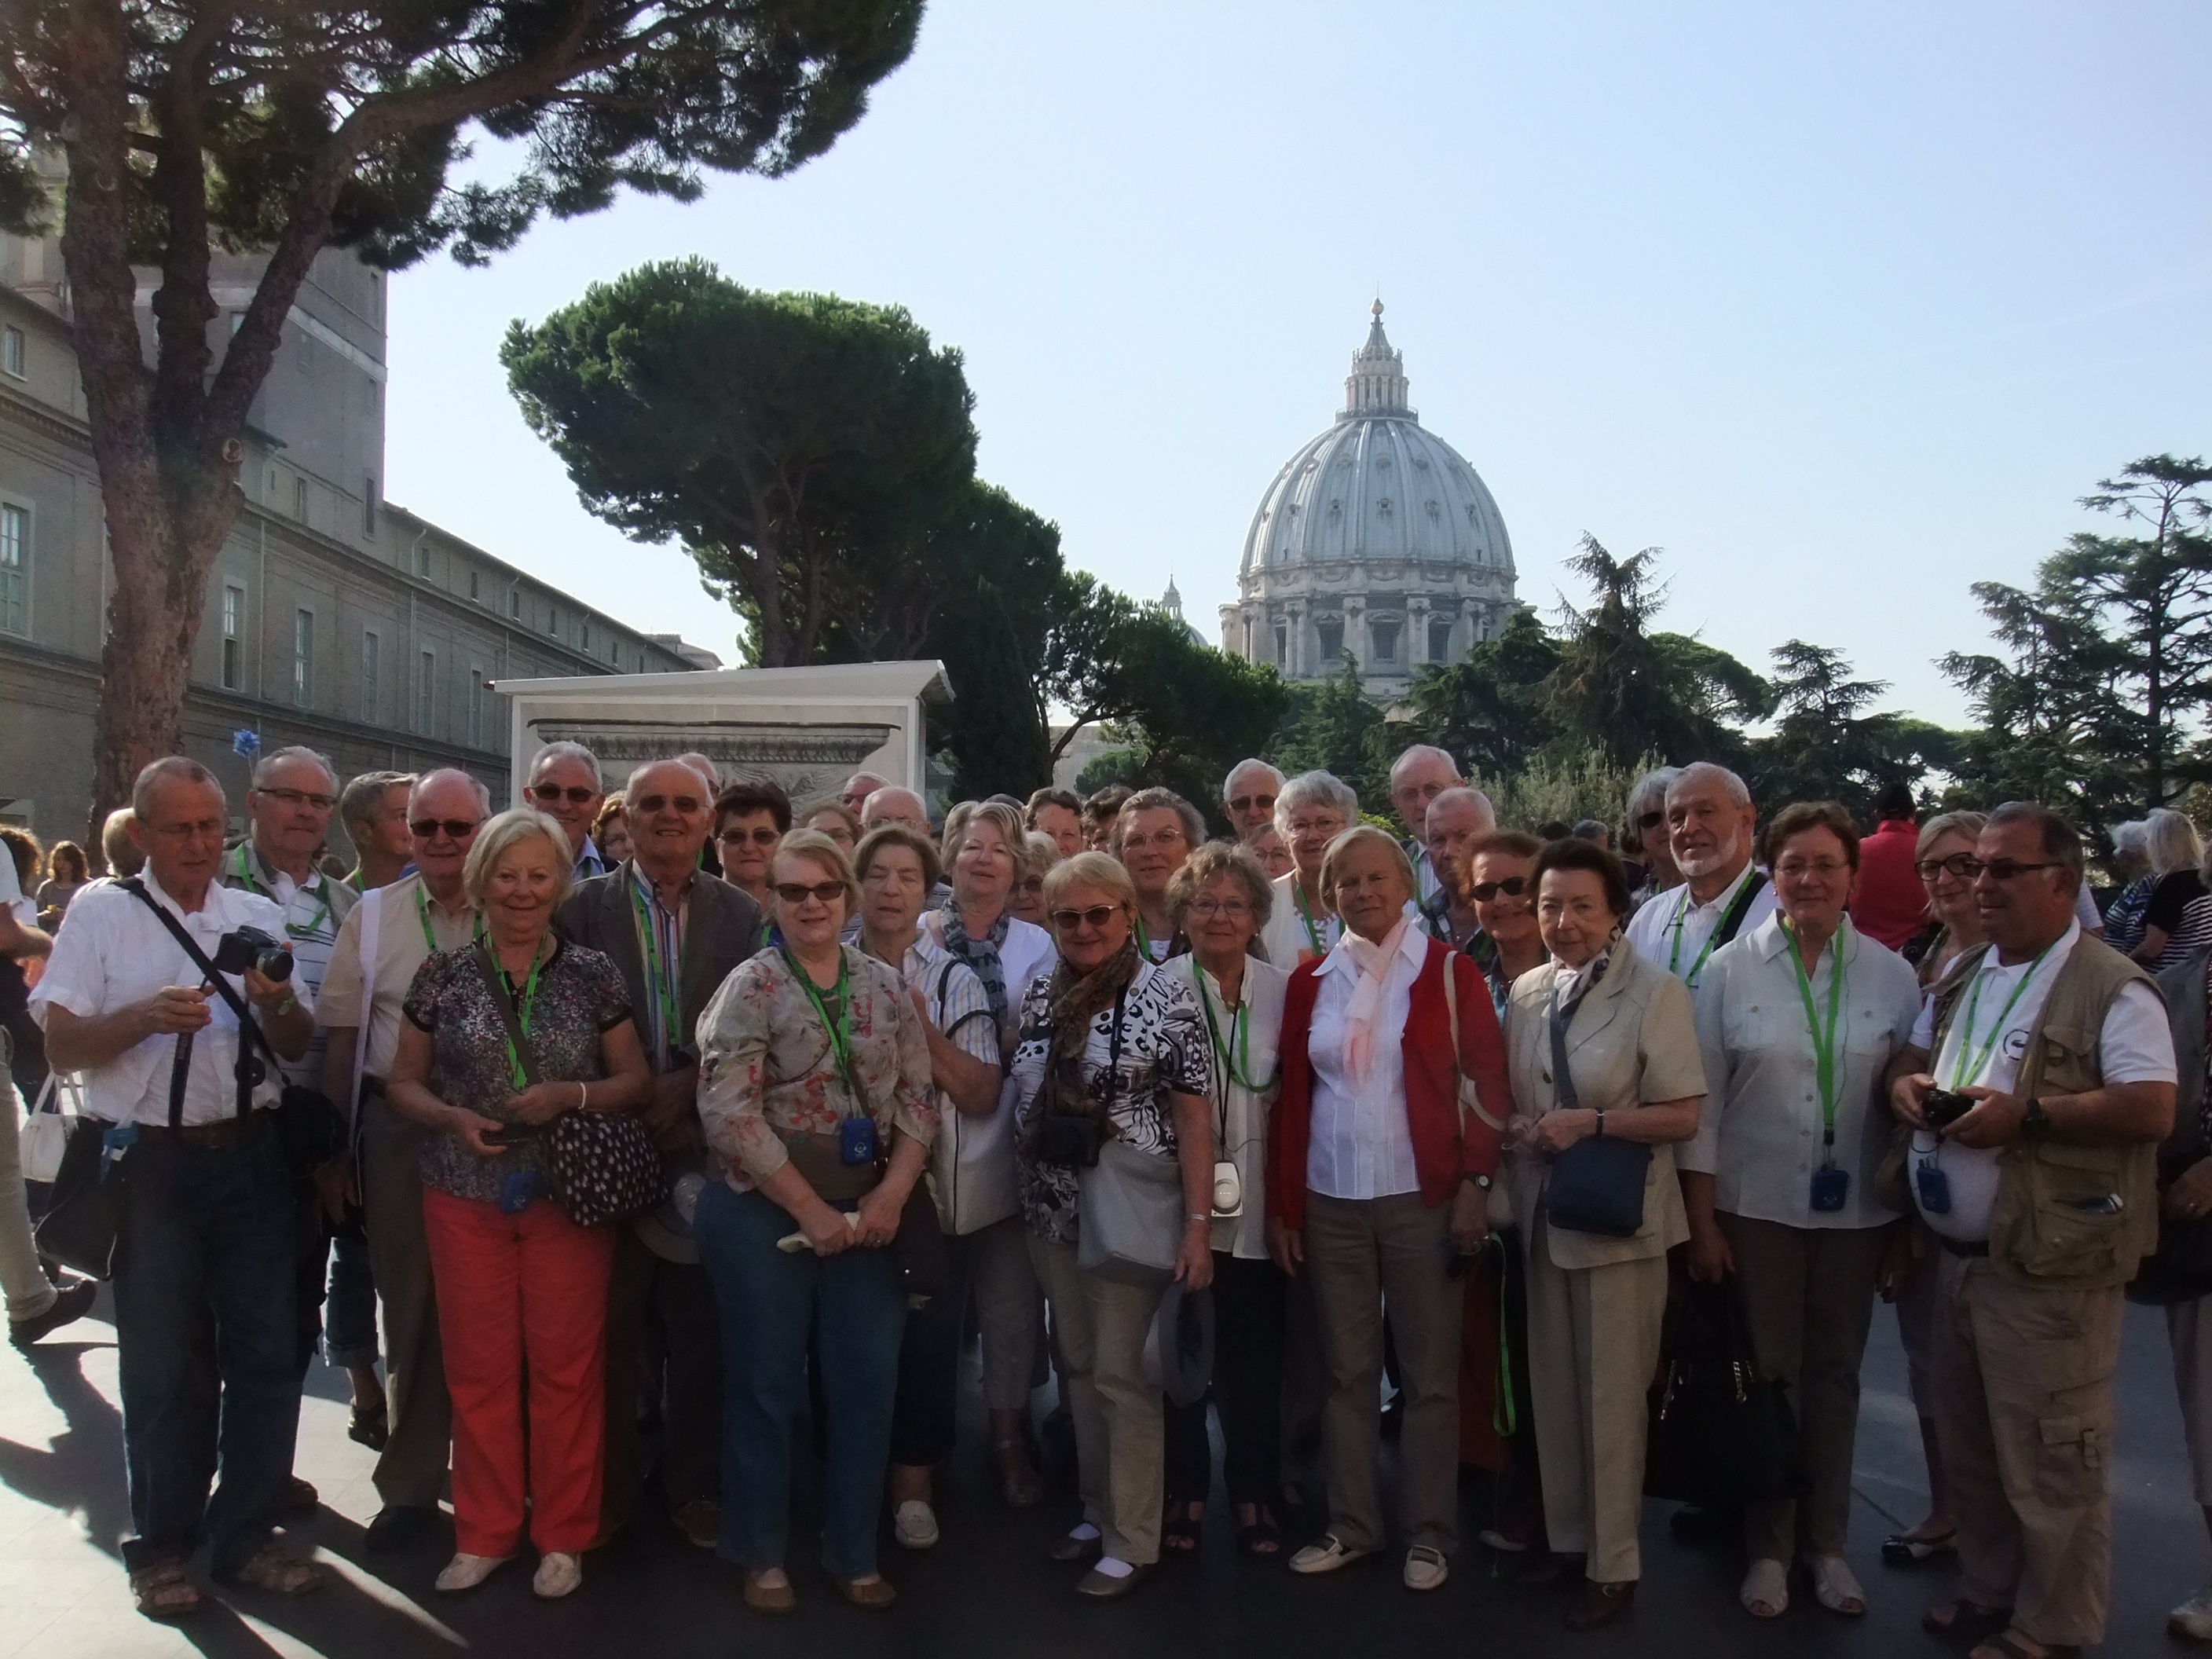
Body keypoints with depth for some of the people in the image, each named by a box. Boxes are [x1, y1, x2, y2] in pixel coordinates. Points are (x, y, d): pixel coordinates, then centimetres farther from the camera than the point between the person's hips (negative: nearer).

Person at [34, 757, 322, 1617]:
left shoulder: (260, 916, 9)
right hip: (151, 1160, -3)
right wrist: (146, 1015, -22)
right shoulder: (101, 912, 1)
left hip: (250, 1152, 3)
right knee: (163, 1361, 7)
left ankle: (246, 1534, 23)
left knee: (264, 1351, 8)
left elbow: (300, 1046, 10)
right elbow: (61, 1043, -5)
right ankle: (161, 1547, 24)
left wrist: (277, 1004, -11)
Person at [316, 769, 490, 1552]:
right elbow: (342, 1034, 5)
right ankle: (411, 1481, 25)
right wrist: (335, 1144, 2)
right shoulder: (372, 915, 5)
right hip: (398, 1129, 1)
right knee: (412, 1305, 11)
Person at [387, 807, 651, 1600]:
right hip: (465, 1199, 1)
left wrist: (569, 1095, -15)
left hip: (569, 1197, -1)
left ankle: (563, 1534, 20)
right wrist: (453, 1118, -13)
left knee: (566, 1366, 4)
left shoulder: (594, 975, 0)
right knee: (478, 1367, 8)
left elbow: (635, 1082, 3)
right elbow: (403, 1081, 7)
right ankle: (486, 1532, 25)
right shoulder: (443, 975, 2)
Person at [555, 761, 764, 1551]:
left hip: (705, 1145, 1)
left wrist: (686, 1086, -10)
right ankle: (610, 1486, 25)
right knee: (611, 1327, 9)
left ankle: (694, 1486, 24)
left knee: (701, 1330, 9)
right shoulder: (581, 907, 1)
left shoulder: (742, 914, 3)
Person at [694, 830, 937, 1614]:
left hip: (867, 1216, 4)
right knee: (766, 1386, 7)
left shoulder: (887, 984, 5)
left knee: (867, 1385, 8)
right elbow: (728, 1113, -16)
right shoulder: (751, 986, -8)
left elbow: (918, 1099, 5)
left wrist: (890, 1197, -8)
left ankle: (854, 1554, 25)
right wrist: (810, 1210, -14)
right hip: (764, 1213, -4)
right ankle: (761, 1556, 25)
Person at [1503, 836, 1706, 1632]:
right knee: (1552, 1387, 16)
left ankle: (1613, 1567, 21)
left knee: (1611, 1396, 5)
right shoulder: (1527, 992, 4)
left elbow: (1682, 1116, -12)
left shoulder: (1656, 992, -13)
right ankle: (1565, 1539, 33)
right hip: (1543, 1212, 6)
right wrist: (1521, 1130, -3)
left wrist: (1591, 1123, -20)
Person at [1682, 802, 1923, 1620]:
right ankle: (1768, 1547, 23)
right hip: (1755, 1207, -1)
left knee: (1835, 1374, 12)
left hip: (1856, 1211, 2)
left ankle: (1827, 1543, 28)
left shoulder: (1891, 975, -1)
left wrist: (1909, 1226, 2)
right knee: (1768, 1374, 7)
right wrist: (1701, 1222, -5)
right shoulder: (1731, 969, -5)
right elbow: (1700, 1101, -4)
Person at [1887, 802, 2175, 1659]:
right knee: (1968, 1443, 18)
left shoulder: (2110, 987, -11)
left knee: (2048, 1460, 3)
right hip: (1957, 1255, 8)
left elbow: (2152, 1109, -19)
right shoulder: (1961, 977, 13)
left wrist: (2026, 1114, -23)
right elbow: (1911, 1055, 23)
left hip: (2048, 1268, -7)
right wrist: (1905, 1083, 0)